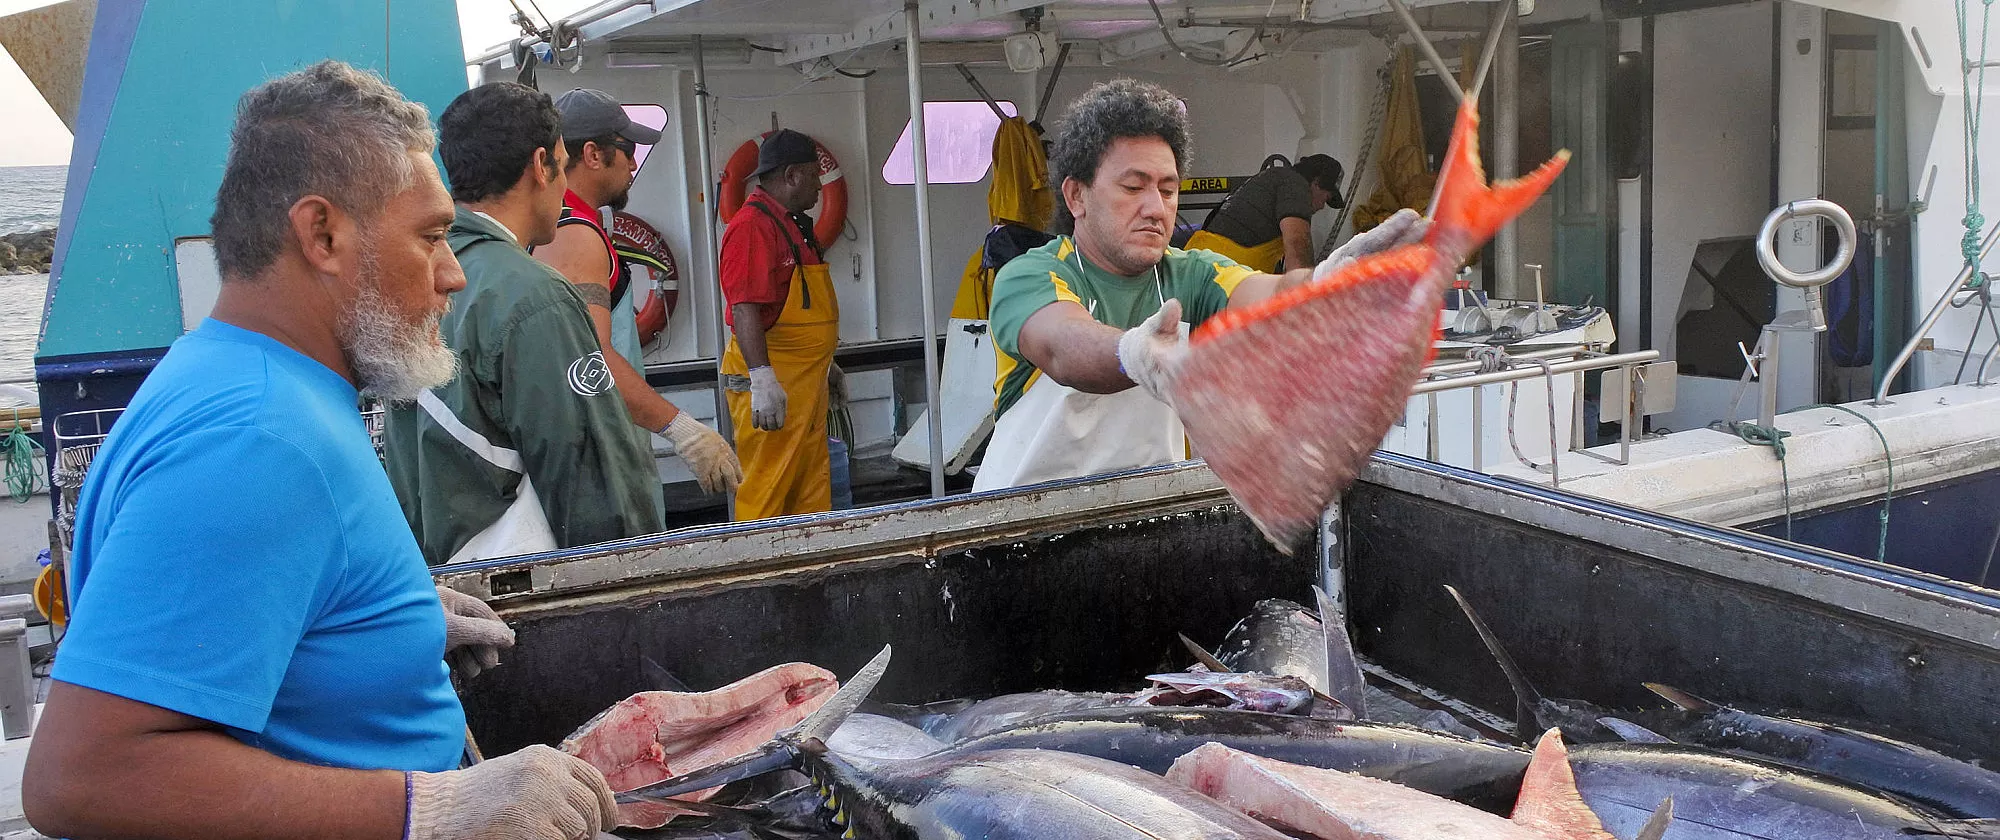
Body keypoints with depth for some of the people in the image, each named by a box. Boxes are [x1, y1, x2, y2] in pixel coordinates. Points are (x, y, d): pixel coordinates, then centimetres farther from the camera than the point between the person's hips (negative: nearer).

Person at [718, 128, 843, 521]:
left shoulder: (790, 224, 18)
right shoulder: (752, 226, -15)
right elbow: (745, 309, -23)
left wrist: (824, 365, 31)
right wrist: (761, 379, -30)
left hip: (805, 382, 10)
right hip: (772, 382, -10)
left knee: (813, 486, 13)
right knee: (766, 489, -8)